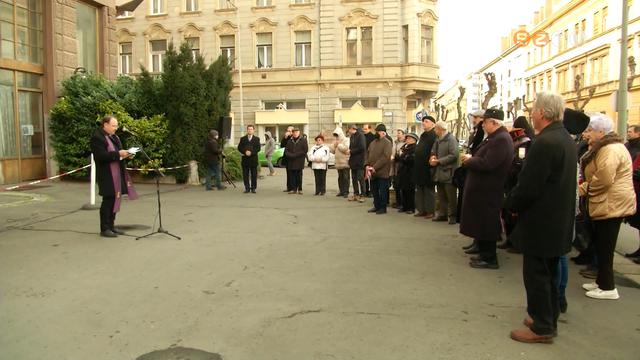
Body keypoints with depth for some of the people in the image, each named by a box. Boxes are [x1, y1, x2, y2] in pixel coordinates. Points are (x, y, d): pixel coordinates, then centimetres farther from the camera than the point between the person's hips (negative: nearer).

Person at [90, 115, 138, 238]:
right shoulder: (97, 138, -11)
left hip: (117, 174, 9)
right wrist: (118, 154, -22)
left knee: (114, 200, 11)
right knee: (108, 200, -4)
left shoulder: (114, 137, 17)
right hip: (107, 176, -9)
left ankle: (111, 226, 20)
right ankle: (104, 229, 5)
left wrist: (125, 154, 3)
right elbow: (101, 156, -20)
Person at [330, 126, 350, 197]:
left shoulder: (346, 140, -4)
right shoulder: (336, 141, 16)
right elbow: (332, 151, 13)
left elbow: (345, 148, -20)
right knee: (340, 178, 10)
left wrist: (339, 144, -10)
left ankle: (346, 192, -3)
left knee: (345, 178, -5)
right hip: (338, 163, 7)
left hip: (345, 163, -7)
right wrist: (334, 144, -1)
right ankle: (341, 191, 16)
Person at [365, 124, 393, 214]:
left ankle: (383, 208, 12)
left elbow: (385, 157, -18)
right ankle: (376, 206, 26)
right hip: (372, 172, 7)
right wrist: (367, 165, -4)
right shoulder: (373, 142, 14)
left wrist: (374, 167, -20)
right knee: (374, 190, 13)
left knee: (382, 191, 1)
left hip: (382, 171, -7)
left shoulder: (387, 143, -9)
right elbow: (368, 154, 14)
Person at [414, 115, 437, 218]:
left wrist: (431, 162, -21)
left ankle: (430, 211, 7)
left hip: (428, 167, -9)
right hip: (419, 167, 9)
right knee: (420, 189, 11)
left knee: (429, 189, -1)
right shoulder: (423, 135, 17)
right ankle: (422, 210, 18)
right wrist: (416, 165, 16)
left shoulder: (434, 136, -11)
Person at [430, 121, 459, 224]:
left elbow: (454, 155, -19)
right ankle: (442, 214, 21)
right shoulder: (437, 140, 15)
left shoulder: (451, 139, -10)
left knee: (451, 197, -1)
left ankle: (453, 216, 6)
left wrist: (438, 161, -17)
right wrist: (432, 158, -3)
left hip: (448, 173, -8)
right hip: (439, 173, 8)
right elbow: (433, 152, 21)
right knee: (441, 196, 13)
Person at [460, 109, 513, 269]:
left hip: (488, 191, -10)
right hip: (483, 188, 10)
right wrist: (471, 159, 1)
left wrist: (469, 160, -13)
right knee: (482, 223, 17)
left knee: (486, 224, -1)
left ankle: (489, 259, 9)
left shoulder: (501, 139, -21)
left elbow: (487, 164, -28)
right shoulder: (495, 137, 13)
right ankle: (484, 254, 27)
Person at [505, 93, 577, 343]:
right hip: (559, 221, 10)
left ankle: (542, 328, 13)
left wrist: (511, 204, -5)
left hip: (540, 223, -10)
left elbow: (528, 186, -24)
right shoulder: (566, 139, 8)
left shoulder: (545, 143, -23)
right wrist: (516, 202, 13)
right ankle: (548, 318, 33)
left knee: (536, 275, 3)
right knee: (549, 273, 20)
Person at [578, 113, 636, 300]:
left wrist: (584, 189, -11)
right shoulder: (604, 147, 17)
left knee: (604, 247, -3)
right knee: (601, 245, 16)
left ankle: (608, 288, 7)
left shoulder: (610, 149, -18)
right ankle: (602, 281, 26)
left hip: (611, 205, -11)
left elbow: (604, 179, -27)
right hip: (605, 204, 11)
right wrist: (583, 187, 8)